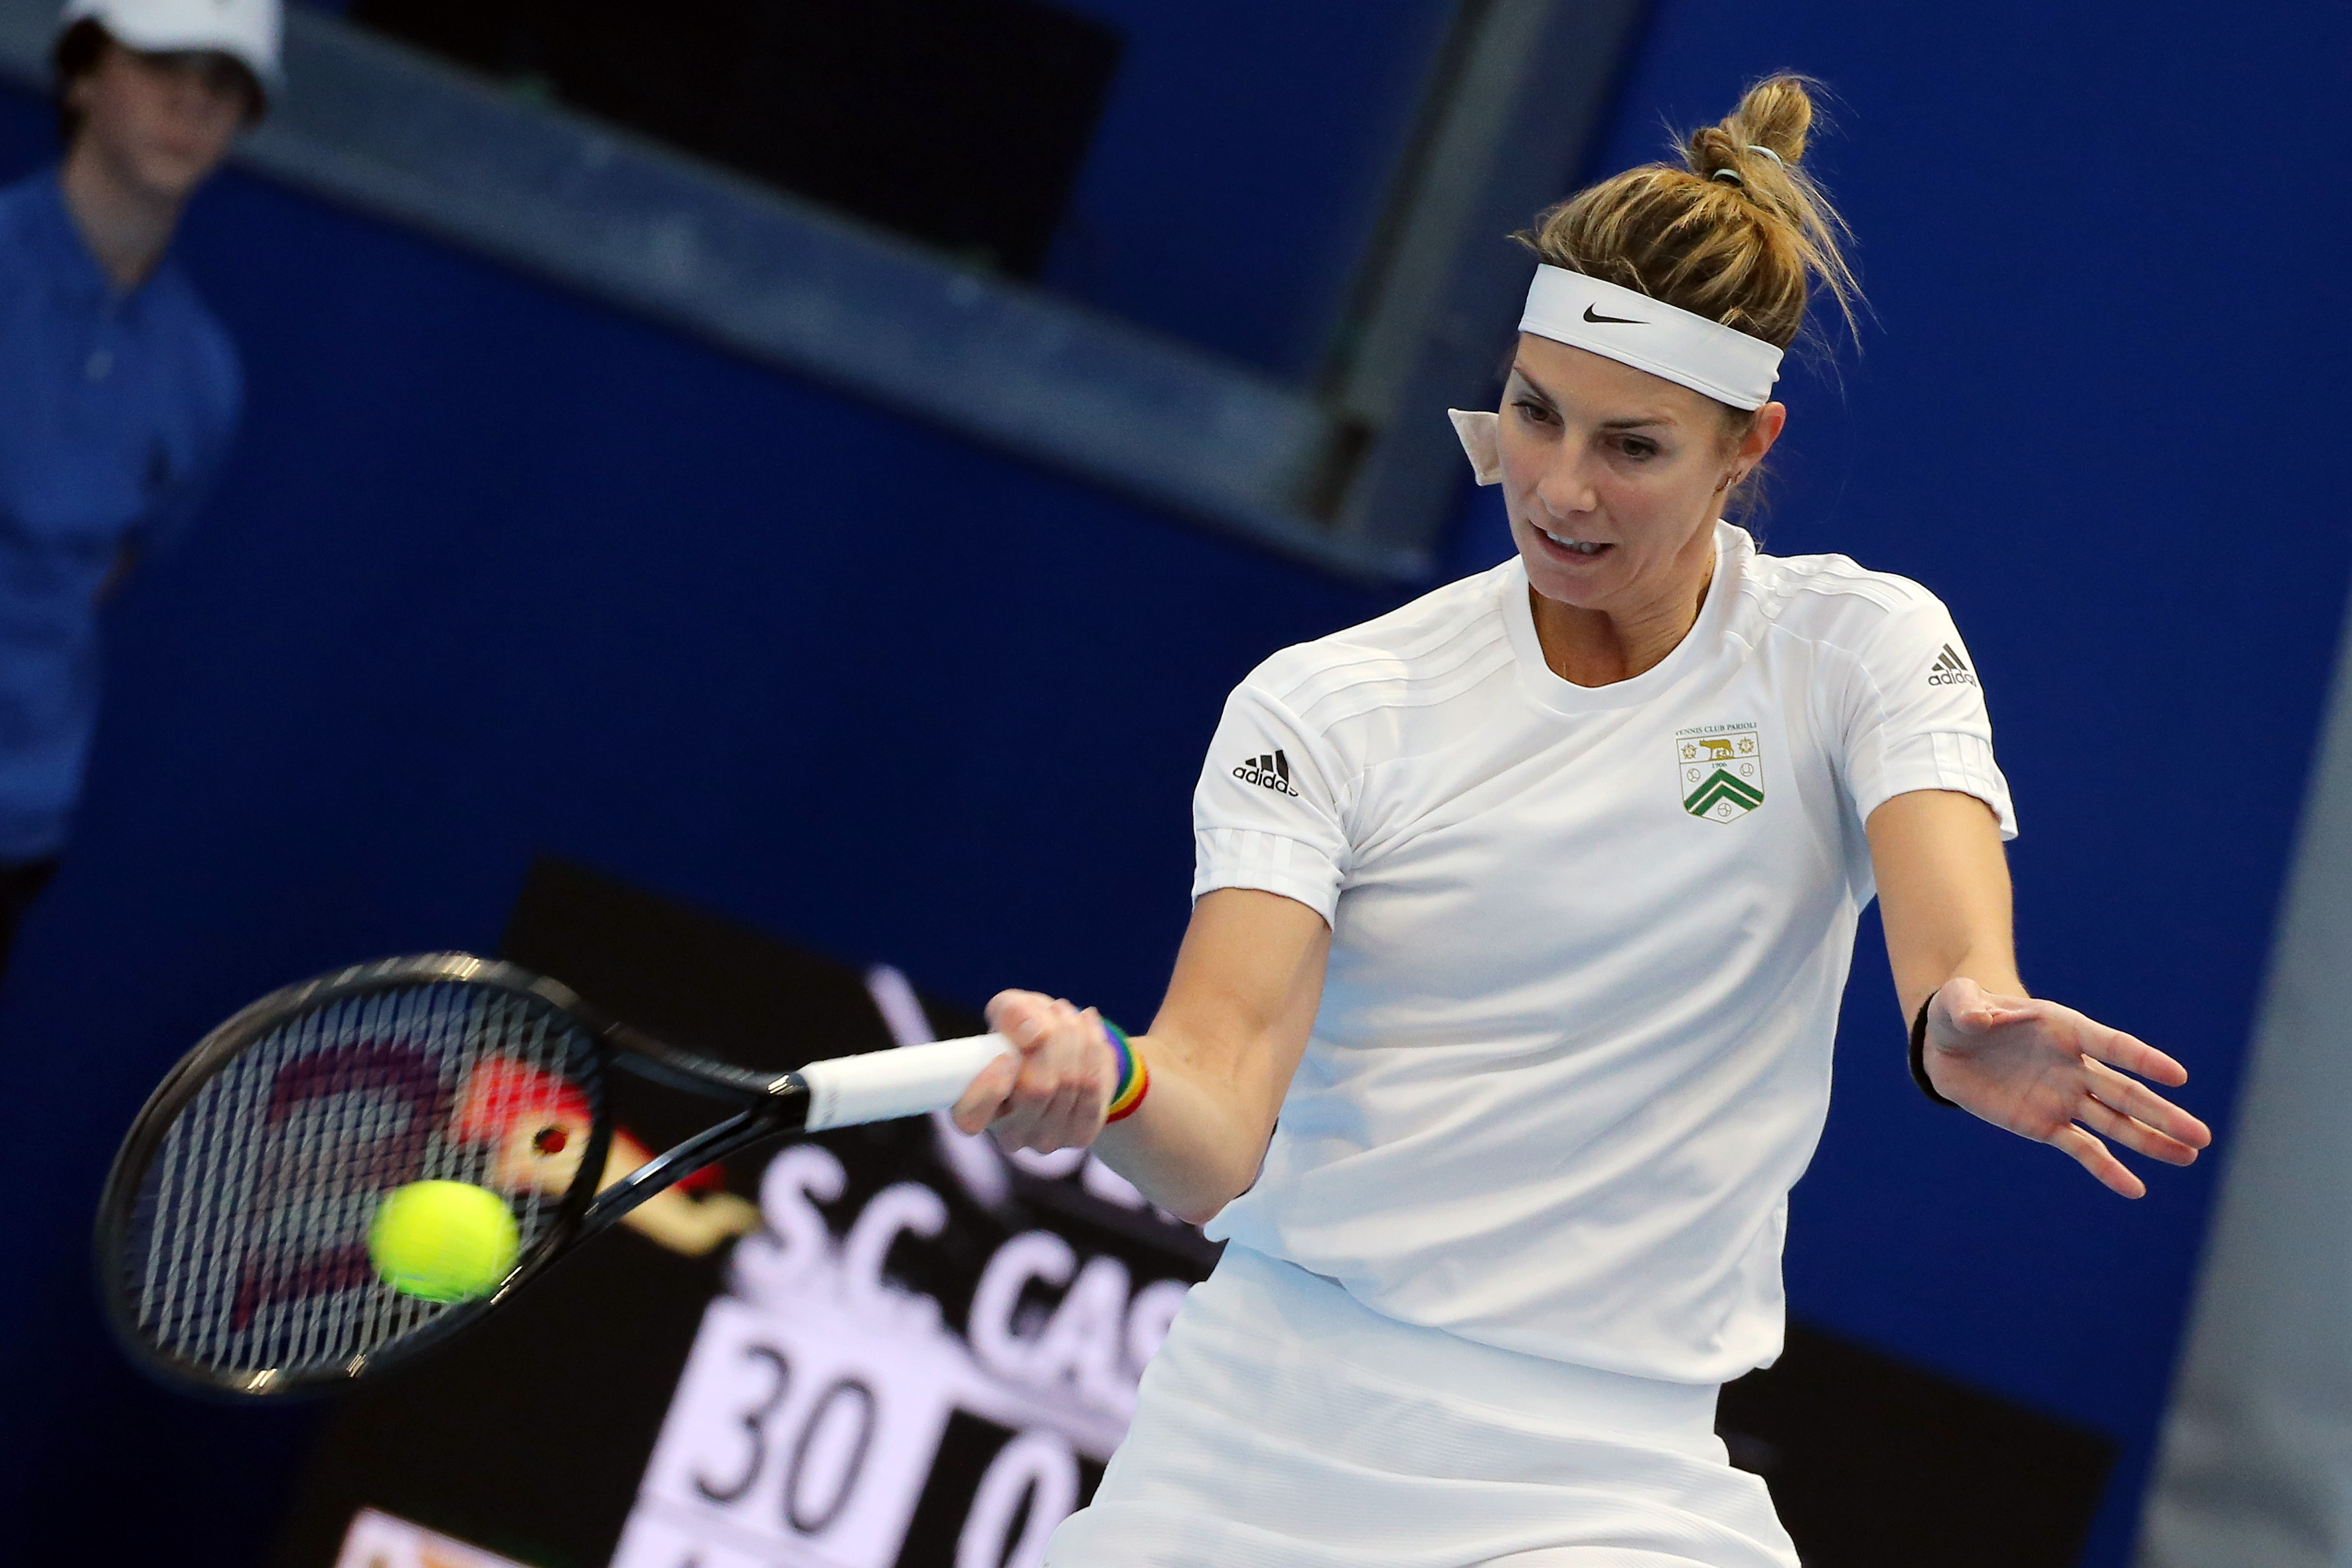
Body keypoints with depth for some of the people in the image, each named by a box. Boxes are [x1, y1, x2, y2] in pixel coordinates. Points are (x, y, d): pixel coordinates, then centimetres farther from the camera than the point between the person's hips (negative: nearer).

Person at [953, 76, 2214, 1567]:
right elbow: (1217, 1138, -13)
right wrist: (1107, 1086, -35)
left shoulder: (1862, 647, 0)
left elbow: (1950, 941, -19)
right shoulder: (1324, 706, -2)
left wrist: (1969, 1025, -42)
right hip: (1251, 1436, 0)